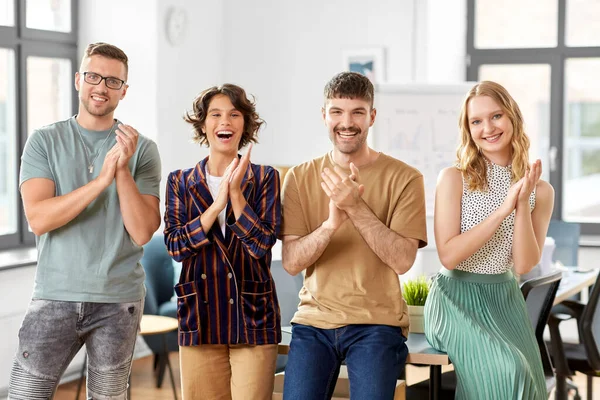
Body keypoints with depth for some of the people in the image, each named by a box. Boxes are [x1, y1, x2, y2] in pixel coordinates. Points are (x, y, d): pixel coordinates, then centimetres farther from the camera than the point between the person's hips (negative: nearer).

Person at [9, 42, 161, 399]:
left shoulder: (142, 149, 1)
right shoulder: (45, 141, 2)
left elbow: (143, 232, -7)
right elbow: (38, 219, -12)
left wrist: (123, 170, -18)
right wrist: (102, 180, -19)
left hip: (119, 301, 0)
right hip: (55, 294, 0)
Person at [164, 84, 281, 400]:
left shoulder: (264, 178, 2)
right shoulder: (180, 181, 6)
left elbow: (262, 244, -9)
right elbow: (175, 246, -6)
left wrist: (236, 193, -16)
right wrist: (217, 204, -14)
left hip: (253, 318, -1)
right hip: (200, 318, 2)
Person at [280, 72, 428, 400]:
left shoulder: (403, 178, -2)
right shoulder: (300, 178, 6)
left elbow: (402, 260, -11)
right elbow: (291, 262, -2)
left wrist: (355, 207, -21)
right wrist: (331, 223, -20)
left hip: (376, 323, -2)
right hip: (313, 322, 2)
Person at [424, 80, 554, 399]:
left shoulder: (540, 190, 2)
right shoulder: (454, 178, -8)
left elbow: (523, 265, -6)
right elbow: (448, 255, -16)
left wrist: (523, 203, -18)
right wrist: (503, 209, -22)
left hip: (504, 300, 4)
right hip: (457, 298, -4)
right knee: (506, 372, -27)